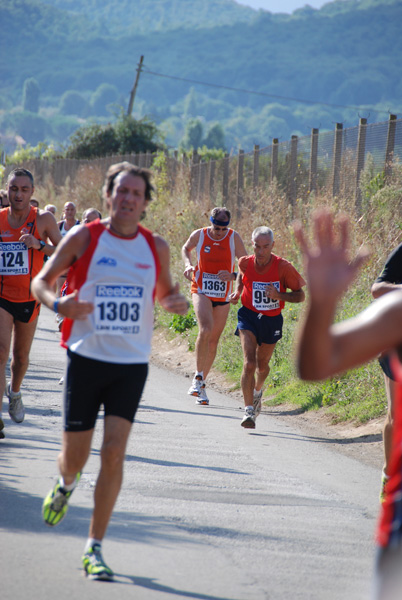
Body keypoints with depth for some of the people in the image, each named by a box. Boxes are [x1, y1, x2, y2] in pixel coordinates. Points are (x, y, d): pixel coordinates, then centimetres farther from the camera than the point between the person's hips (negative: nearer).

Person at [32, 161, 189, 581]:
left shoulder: (156, 247, 5)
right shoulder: (83, 238, -3)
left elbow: (165, 290, 20)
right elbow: (40, 281, 3)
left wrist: (176, 302, -4)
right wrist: (57, 303, -19)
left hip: (131, 364, 1)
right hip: (86, 358, -1)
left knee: (114, 453, -10)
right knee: (74, 456, 4)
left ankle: (94, 549, -1)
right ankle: (66, 483, 44)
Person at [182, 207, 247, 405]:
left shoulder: (234, 238, -5)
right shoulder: (199, 235, -4)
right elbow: (186, 249, 17)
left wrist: (233, 276, -19)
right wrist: (188, 264, -3)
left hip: (223, 295, 2)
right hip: (201, 291, -2)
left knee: (214, 341, 7)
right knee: (205, 330, -27)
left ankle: (201, 385, 21)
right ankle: (198, 376, -15)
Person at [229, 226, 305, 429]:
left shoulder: (283, 267, -18)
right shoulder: (246, 263, -11)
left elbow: (300, 295, -10)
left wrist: (278, 295, -26)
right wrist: (237, 291, -1)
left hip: (272, 320, 1)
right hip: (249, 317, -1)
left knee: (262, 365, 17)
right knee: (249, 363, -19)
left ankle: (257, 391, 52)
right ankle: (249, 410, -16)